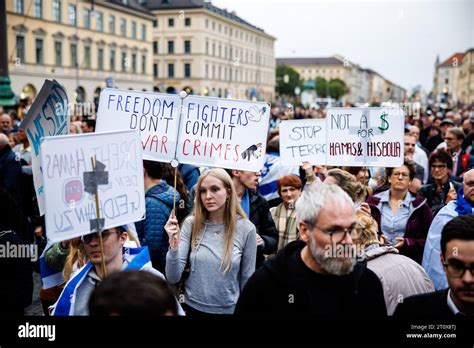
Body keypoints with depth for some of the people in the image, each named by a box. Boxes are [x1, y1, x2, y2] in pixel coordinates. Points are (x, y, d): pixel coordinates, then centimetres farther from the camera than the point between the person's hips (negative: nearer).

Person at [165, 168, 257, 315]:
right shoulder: (191, 224, -9)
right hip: (193, 307, 1)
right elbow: (173, 278, -11)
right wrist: (174, 246, -25)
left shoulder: (246, 229, -12)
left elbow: (247, 280, -2)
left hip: (229, 310, -1)